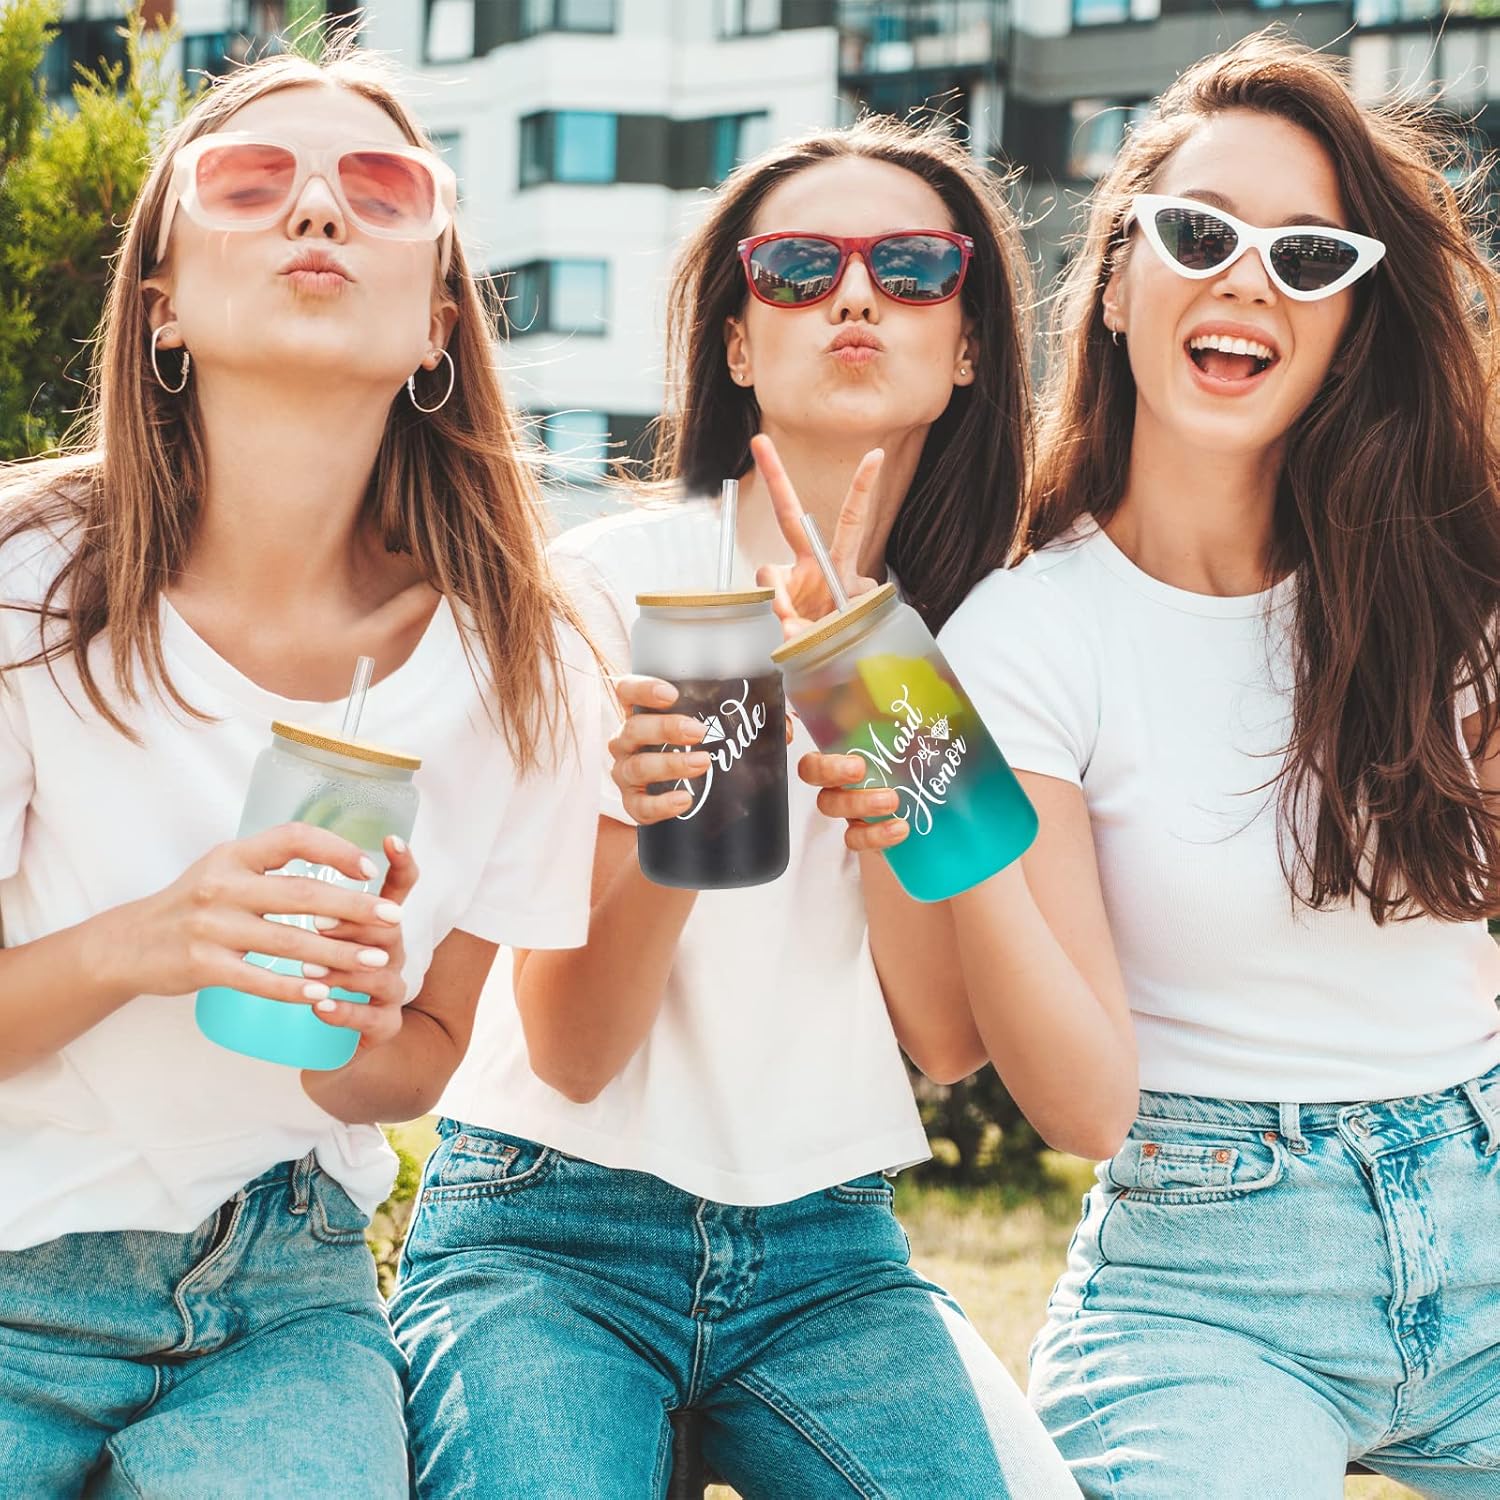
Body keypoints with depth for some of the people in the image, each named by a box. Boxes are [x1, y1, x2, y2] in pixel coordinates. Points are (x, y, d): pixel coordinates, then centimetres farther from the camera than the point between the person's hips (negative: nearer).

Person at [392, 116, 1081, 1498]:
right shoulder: (614, 580, -7)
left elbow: (945, 1034, -9)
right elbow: (571, 1050, -12)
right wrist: (666, 828, -31)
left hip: (831, 1248, 3)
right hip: (556, 1226, -2)